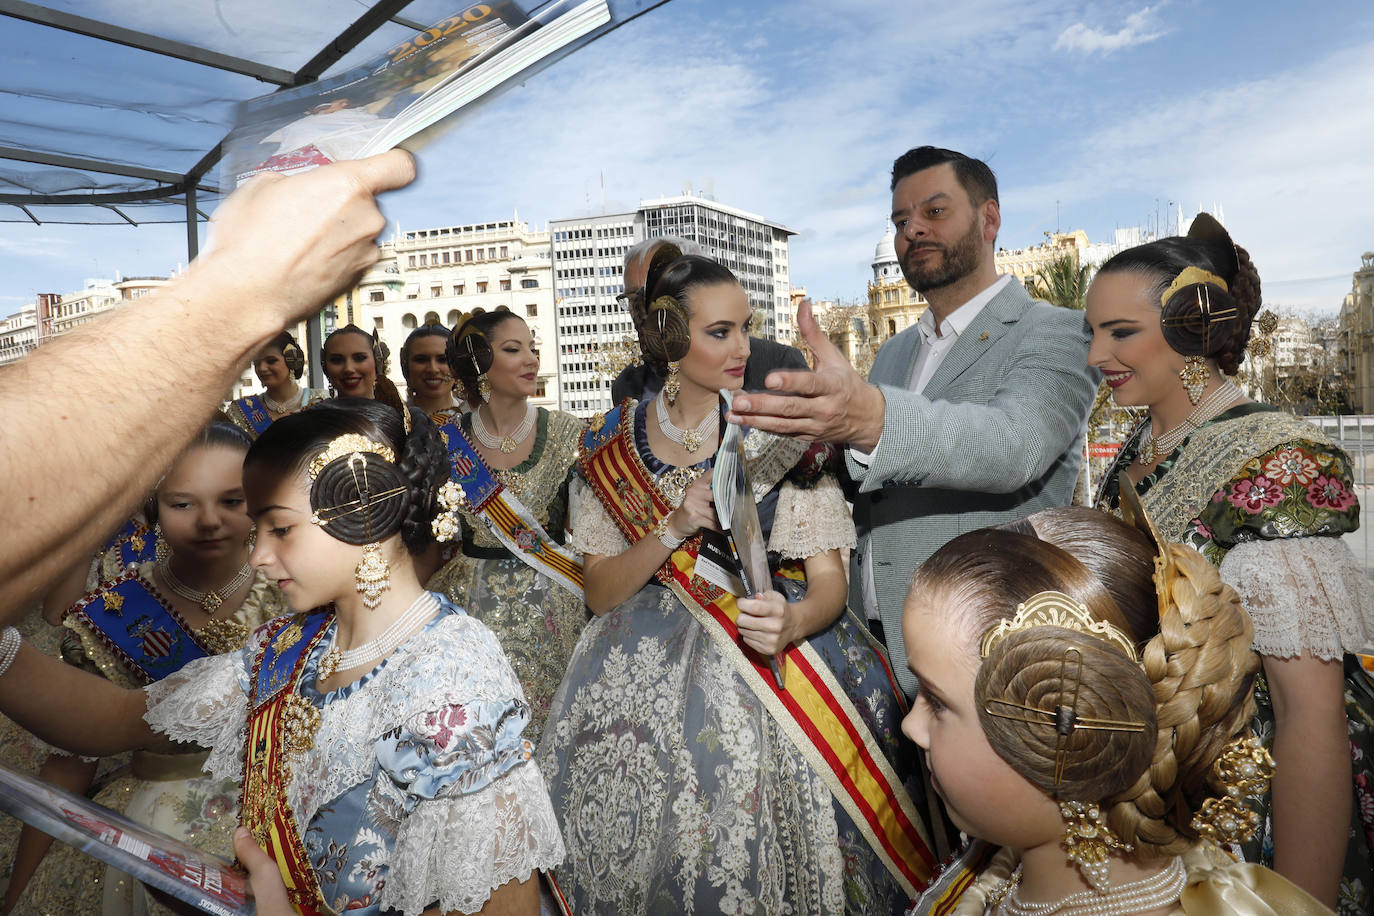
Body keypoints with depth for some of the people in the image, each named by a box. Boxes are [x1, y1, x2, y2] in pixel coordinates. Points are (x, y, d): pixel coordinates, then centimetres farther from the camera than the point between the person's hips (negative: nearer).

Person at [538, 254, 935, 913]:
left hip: (765, 655, -1)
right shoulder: (611, 444, 3)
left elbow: (829, 579, -4)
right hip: (643, 663, 2)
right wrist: (674, 527, -16)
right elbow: (599, 593, 0)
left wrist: (792, 621, -25)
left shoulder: (778, 431, -2)